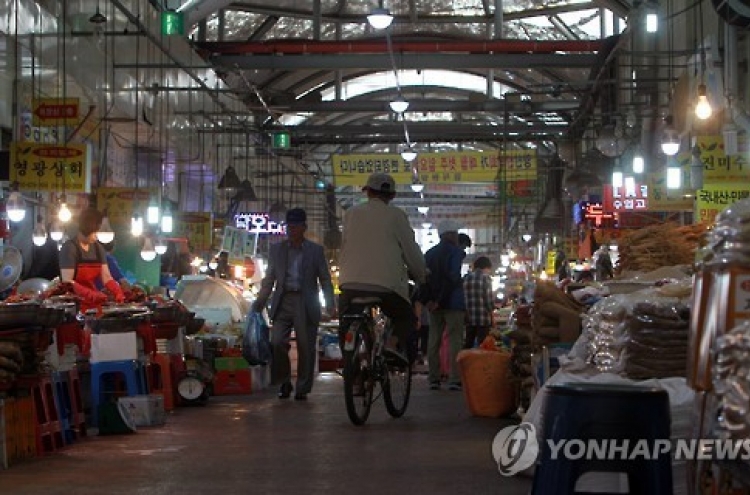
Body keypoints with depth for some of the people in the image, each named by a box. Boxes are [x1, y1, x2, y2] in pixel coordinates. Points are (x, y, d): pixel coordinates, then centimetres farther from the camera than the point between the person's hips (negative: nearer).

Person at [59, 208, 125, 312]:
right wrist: (91, 294, -28)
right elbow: (67, 282, -17)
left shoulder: (98, 248, 9)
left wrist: (118, 293, -14)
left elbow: (106, 277, 5)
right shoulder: (69, 248, -10)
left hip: (94, 304, 6)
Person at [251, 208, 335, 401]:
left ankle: (302, 389, 11)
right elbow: (269, 280, 15)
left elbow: (325, 279, 7)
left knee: (306, 347, -1)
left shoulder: (316, 250, 8)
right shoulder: (276, 249, 14)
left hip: (305, 305, -1)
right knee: (277, 343, -11)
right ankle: (284, 383, 8)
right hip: (282, 302, 1)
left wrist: (330, 304, -4)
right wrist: (259, 303, 5)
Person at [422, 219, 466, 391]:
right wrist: (440, 299, -14)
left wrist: (427, 299, 1)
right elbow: (453, 278, -15)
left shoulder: (429, 253, 14)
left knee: (434, 340, 6)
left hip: (434, 303, 6)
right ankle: (454, 379, -10)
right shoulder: (456, 251, -4)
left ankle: (433, 379, 5)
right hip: (453, 302, -5)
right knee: (454, 340, -5)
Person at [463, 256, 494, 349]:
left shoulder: (465, 278, 11)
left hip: (468, 317, 5)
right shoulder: (485, 277, -5)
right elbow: (489, 298, -9)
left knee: (467, 345, 12)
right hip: (483, 318, -5)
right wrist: (492, 314, 2)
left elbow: (462, 296, 12)